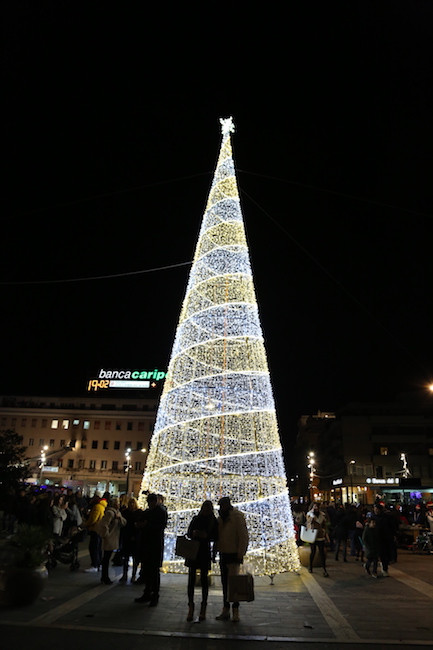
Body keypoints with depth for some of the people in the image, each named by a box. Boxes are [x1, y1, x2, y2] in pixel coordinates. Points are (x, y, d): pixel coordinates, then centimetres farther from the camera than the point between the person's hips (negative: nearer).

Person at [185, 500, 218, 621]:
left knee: (204, 579, 4)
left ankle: (203, 608, 15)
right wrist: (194, 533, -14)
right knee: (191, 578, 0)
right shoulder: (196, 519, 7)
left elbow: (215, 537, -1)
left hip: (205, 552, -1)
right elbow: (189, 533, 7)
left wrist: (206, 536, -18)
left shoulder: (214, 522, 2)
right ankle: (190, 607, 7)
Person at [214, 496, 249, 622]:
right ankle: (226, 609, 20)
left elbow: (243, 536, -15)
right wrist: (217, 550, 11)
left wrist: (240, 554, -17)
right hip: (223, 554, 7)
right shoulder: (221, 517, 11)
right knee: (224, 582, 12)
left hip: (234, 554, -7)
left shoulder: (237, 516, -12)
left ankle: (235, 609, 4)